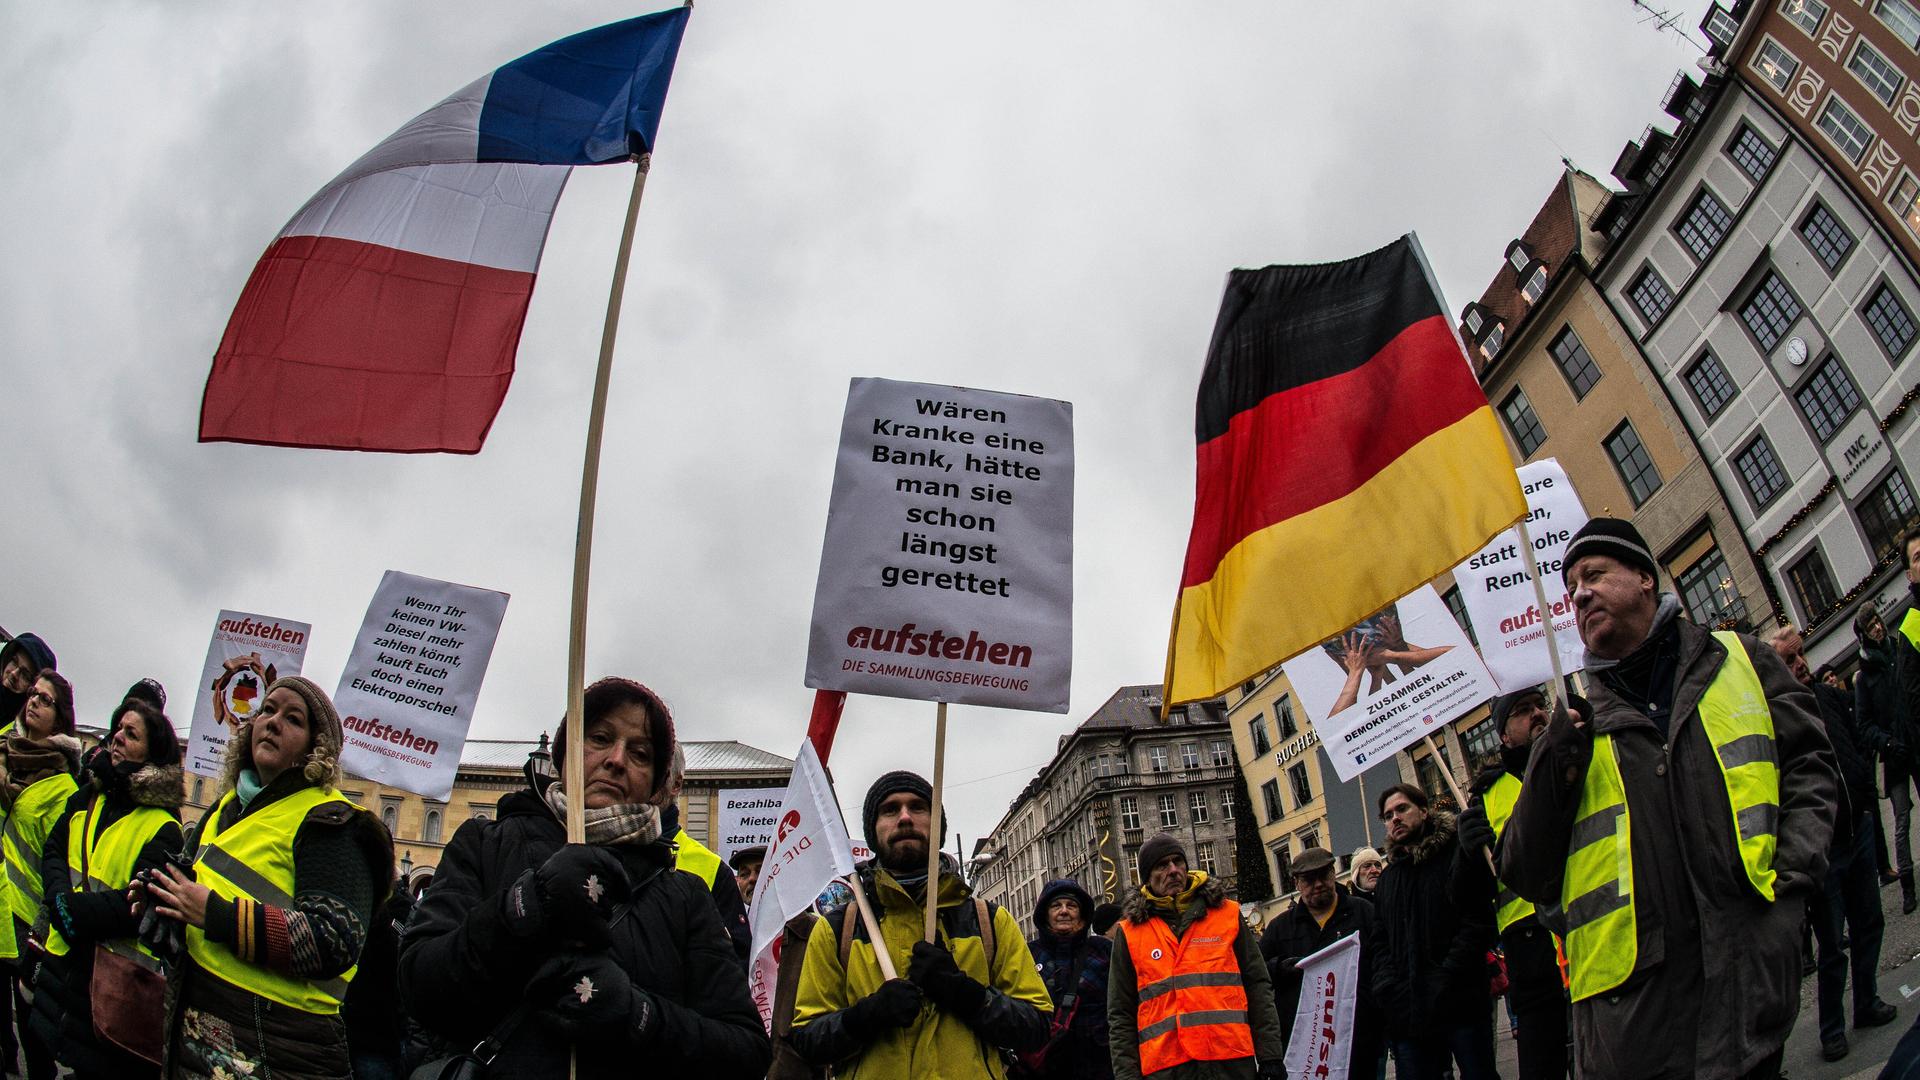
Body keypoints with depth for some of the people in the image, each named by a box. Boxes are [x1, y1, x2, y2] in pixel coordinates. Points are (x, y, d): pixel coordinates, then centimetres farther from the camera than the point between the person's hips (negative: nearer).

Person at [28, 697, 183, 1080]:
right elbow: (53, 851, 5)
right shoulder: (88, 797, 9)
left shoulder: (162, 828, -13)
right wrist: (61, 898, -12)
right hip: (64, 957, 6)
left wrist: (76, 911, -22)